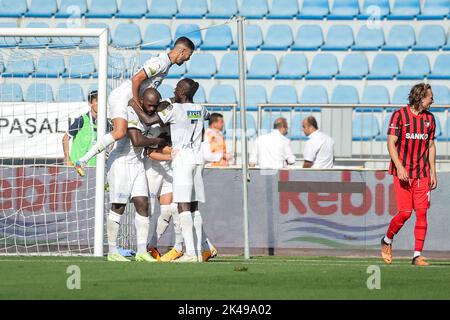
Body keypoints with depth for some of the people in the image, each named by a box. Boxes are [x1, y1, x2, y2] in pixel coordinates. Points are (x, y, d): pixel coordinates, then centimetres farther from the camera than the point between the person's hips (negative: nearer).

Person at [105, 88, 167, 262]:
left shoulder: (147, 114, 9)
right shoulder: (131, 113, -19)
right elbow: (137, 141, -26)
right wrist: (157, 141, -12)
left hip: (137, 163, 8)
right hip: (121, 162, -8)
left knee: (142, 204, 0)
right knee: (118, 207, -3)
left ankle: (142, 251, 0)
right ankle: (112, 251, 3)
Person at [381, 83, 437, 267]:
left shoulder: (429, 118, 11)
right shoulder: (399, 115, -5)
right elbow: (391, 143, -7)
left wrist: (433, 172, 12)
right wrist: (399, 167, -18)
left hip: (422, 173, 5)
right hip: (402, 172, -5)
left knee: (422, 212, -4)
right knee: (405, 212, -10)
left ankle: (417, 255, -1)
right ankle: (387, 241, 17)